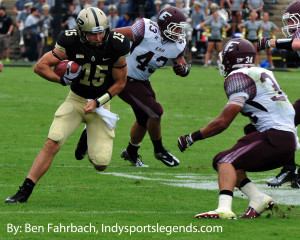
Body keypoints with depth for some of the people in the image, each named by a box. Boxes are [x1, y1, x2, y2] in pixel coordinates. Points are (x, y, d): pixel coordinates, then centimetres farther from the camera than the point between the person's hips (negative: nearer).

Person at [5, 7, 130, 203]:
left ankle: (93, 137, 32)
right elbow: (41, 66, -11)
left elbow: (120, 83, -7)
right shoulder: (71, 42, -20)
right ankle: (24, 191, -15)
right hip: (76, 99, 0)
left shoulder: (116, 46, -20)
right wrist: (62, 79, -25)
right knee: (52, 144, -20)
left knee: (100, 164, -5)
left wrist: (98, 102, -16)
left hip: (101, 101, 0)